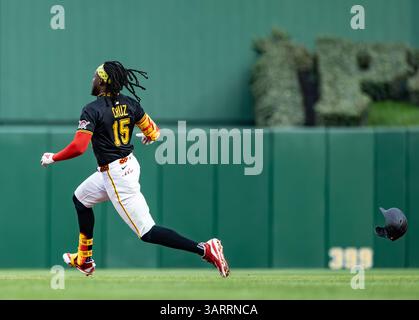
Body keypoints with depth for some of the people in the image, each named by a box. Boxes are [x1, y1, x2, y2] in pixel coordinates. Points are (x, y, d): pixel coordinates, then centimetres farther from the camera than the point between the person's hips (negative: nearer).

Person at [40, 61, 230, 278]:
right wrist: (149, 137, 34)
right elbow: (153, 132, 9)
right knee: (80, 198, 28)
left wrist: (53, 158, -8)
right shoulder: (129, 103, 2)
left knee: (147, 232, -9)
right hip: (130, 164, 9)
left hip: (115, 175, -9)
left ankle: (204, 249, -20)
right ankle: (84, 260, 36)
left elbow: (79, 147, -24)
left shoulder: (92, 110, -17)